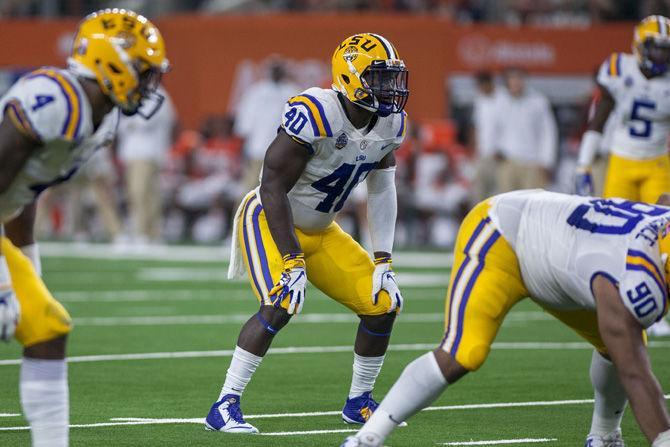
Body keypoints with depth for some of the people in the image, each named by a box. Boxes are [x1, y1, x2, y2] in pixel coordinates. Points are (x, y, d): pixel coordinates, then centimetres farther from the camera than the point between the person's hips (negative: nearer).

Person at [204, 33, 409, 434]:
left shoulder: (390, 123, -6)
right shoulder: (315, 115, -30)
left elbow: (381, 190, 7)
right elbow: (273, 189, -28)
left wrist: (384, 261, 2)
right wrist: (293, 262, -29)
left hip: (320, 230, 8)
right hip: (270, 220, -7)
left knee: (384, 304, 0)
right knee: (280, 306, -28)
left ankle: (359, 402, 18)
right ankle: (225, 407, -20)